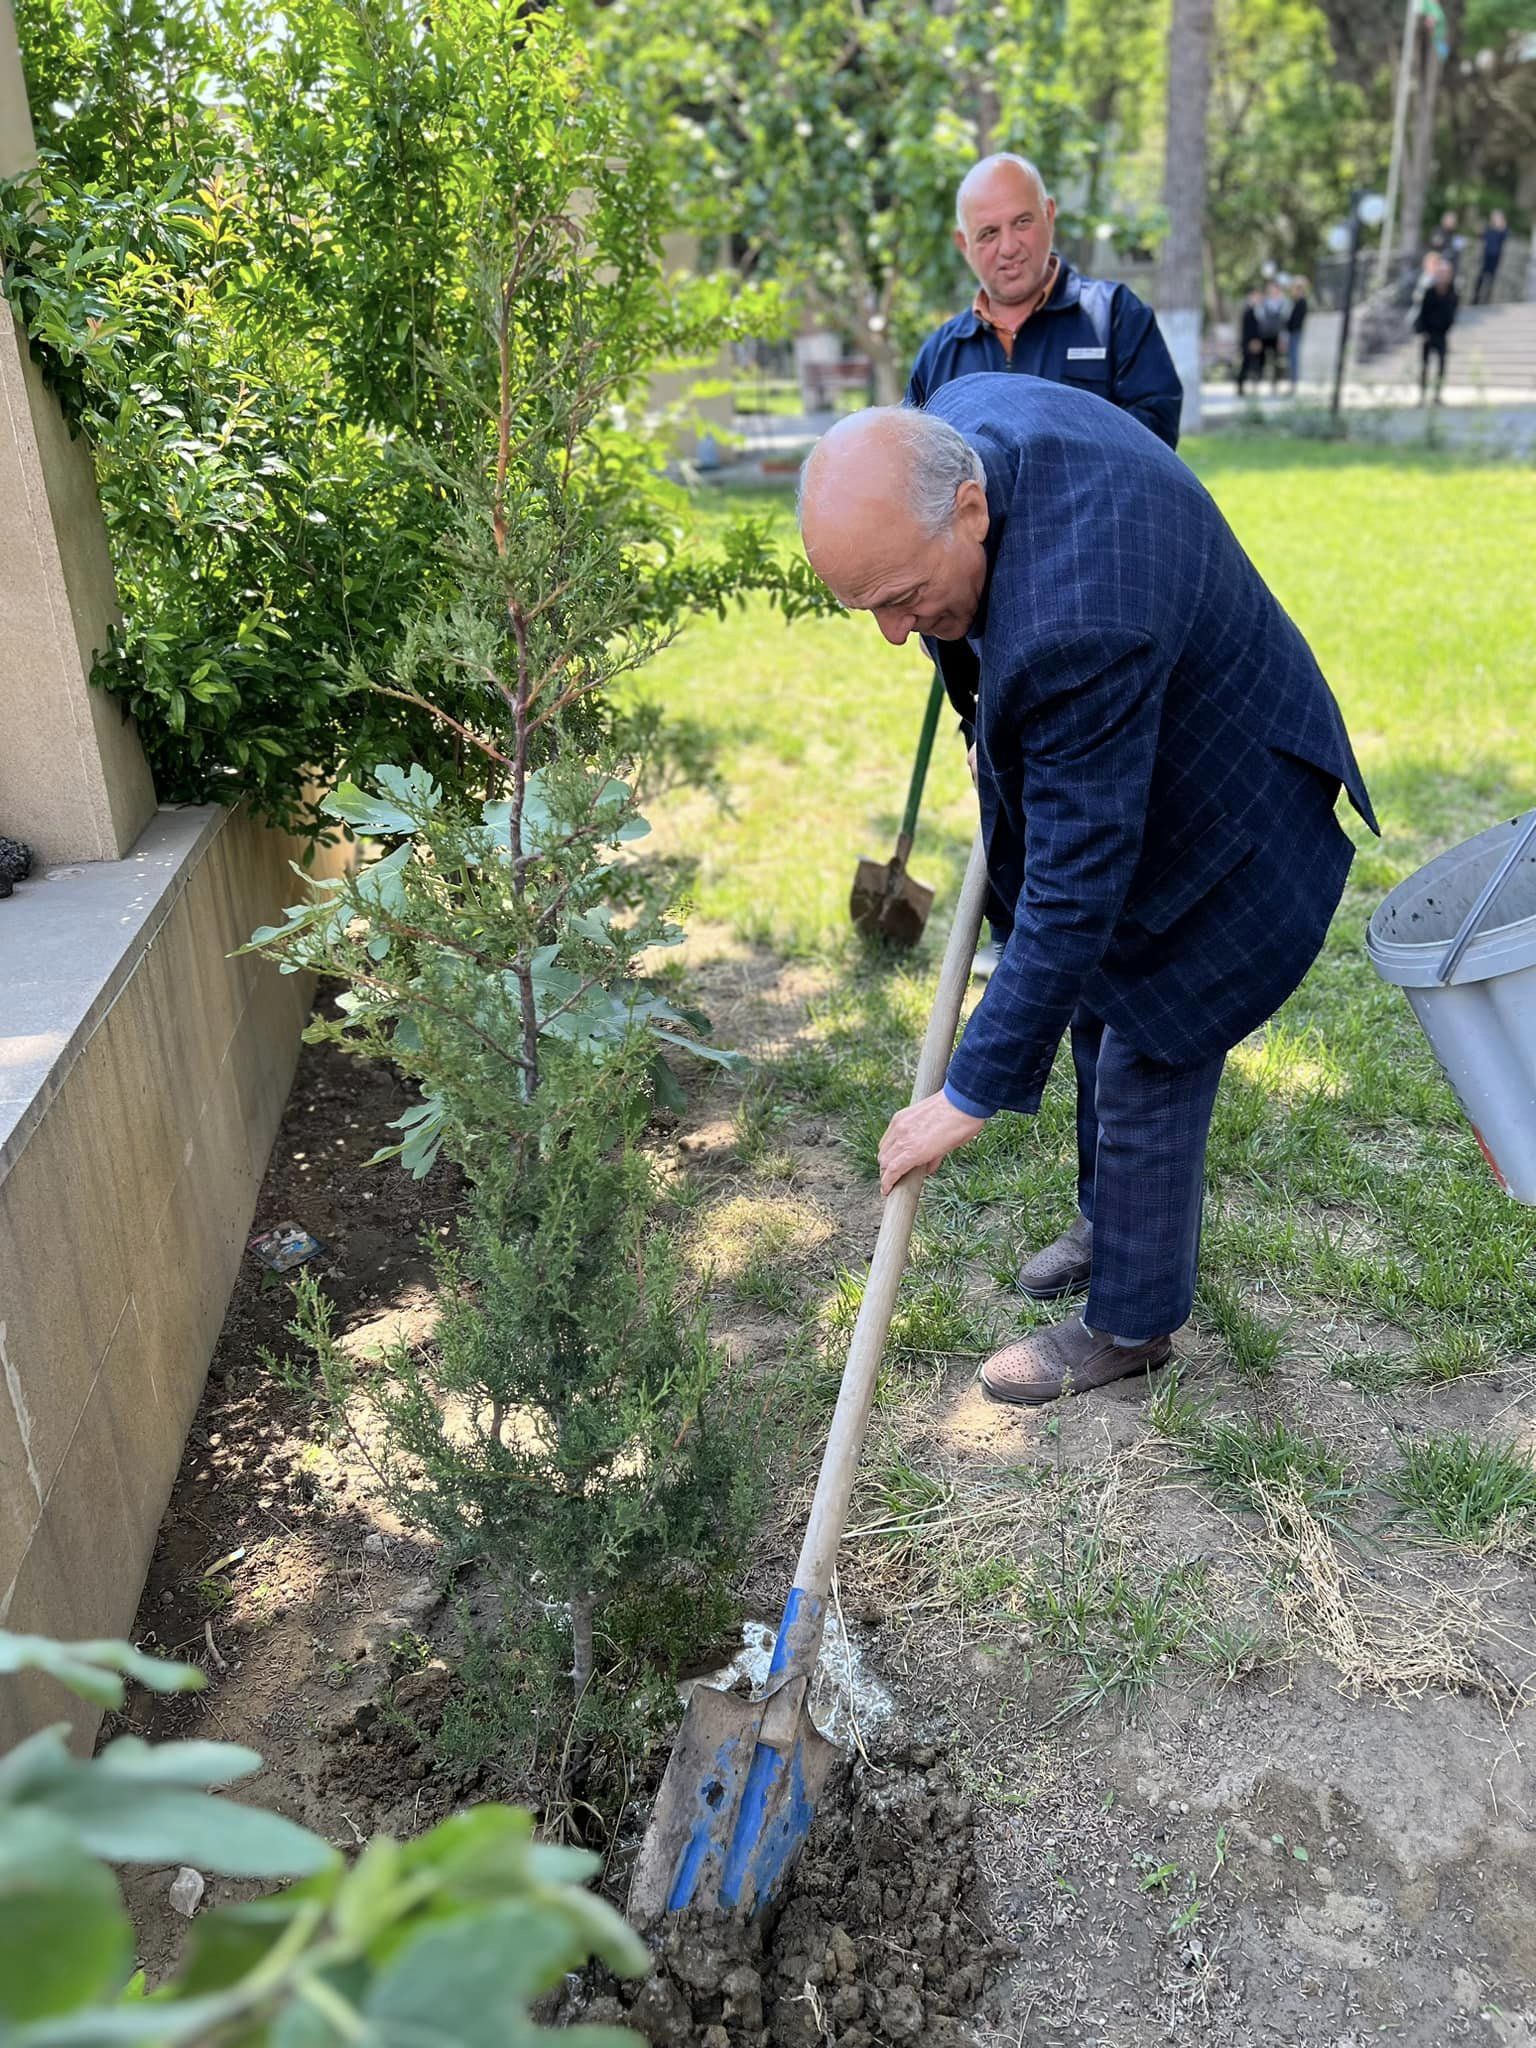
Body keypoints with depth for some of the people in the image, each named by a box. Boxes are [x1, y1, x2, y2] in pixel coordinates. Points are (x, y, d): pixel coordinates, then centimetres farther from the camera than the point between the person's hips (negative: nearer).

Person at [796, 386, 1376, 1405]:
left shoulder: (1077, 626, -43)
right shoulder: (956, 419, -16)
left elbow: (1075, 887, -37)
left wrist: (973, 1094, -29)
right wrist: (998, 737, 14)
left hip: (1223, 817, -9)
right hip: (1136, 763, 9)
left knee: (1147, 1064, 2)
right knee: (1099, 1008, 21)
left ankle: (1130, 1322, 23)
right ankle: (1111, 1220, 44)